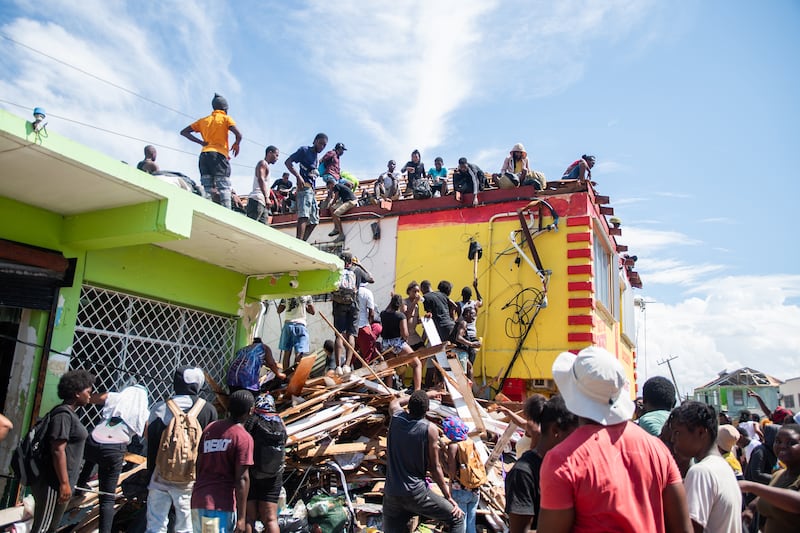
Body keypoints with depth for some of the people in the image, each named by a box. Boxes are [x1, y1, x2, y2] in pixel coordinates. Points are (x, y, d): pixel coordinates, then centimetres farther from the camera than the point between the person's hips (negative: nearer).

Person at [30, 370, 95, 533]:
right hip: (54, 482, -10)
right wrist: (64, 483, -22)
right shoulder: (64, 414, -17)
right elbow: (58, 450, -23)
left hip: (58, 481, 10)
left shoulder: (69, 413, 13)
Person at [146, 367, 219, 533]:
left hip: (161, 477, 0)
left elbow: (151, 446, 0)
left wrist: (151, 475, 9)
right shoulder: (208, 410, -4)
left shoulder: (159, 408, -4)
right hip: (190, 480, 0)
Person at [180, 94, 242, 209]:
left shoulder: (203, 120, 21)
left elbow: (184, 132, 20)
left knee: (206, 190, 2)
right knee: (224, 189, -9)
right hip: (219, 155, -5)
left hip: (204, 155, 5)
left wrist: (201, 142, 13)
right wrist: (236, 145, 11)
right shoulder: (226, 118, 7)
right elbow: (239, 135, -9)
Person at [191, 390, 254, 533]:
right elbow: (242, 479, -13)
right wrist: (241, 517, -11)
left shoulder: (209, 428, 10)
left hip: (198, 500, 7)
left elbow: (199, 466, 15)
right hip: (221, 504, -7)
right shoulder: (244, 438, -10)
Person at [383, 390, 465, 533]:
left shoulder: (396, 417, -1)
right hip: (415, 493, -4)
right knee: (457, 519, 8)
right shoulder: (430, 429, -12)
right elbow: (435, 467, -5)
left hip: (390, 493, 4)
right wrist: (448, 496, 7)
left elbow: (394, 402, 26)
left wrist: (426, 395, 34)